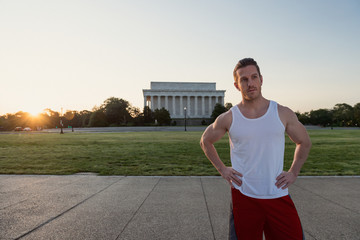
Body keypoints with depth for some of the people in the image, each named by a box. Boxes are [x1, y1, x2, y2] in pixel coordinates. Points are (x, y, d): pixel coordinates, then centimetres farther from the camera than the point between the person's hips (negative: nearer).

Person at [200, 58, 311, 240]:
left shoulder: (283, 113, -1)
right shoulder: (228, 118, -4)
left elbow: (304, 143, 15)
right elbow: (205, 141, 13)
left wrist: (293, 172, 6)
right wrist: (222, 169, 5)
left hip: (278, 196, 1)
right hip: (244, 197, -1)